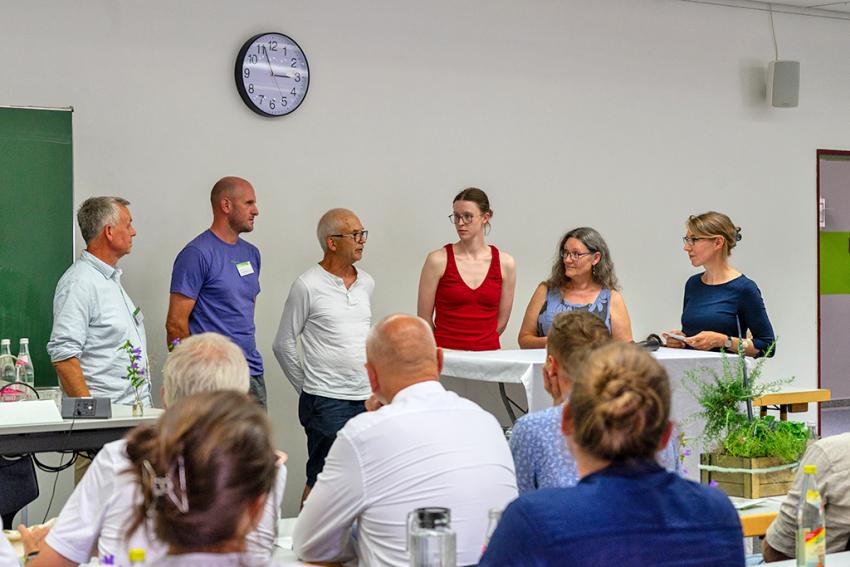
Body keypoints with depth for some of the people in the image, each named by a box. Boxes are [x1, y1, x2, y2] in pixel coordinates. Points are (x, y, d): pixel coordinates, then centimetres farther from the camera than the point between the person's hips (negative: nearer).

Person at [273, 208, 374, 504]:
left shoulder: (367, 283, 11)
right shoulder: (308, 286, -7)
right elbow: (283, 344, -2)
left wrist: (370, 387, 16)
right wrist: (306, 388, 1)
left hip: (366, 398, 6)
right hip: (327, 402, -6)